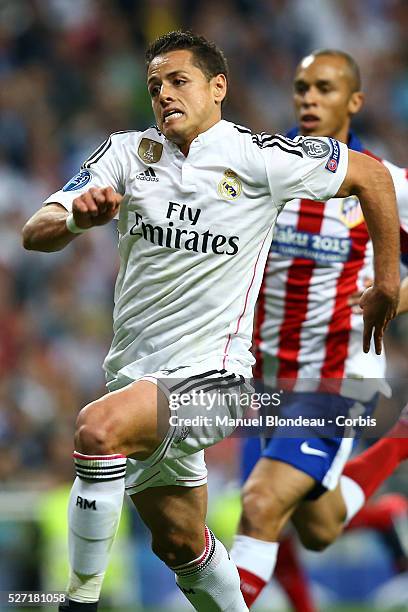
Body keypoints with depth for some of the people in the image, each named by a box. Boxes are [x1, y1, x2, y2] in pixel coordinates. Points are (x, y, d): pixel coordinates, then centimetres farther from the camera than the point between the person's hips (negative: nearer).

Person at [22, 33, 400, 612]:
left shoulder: (257, 156, -7)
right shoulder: (127, 152, 4)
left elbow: (371, 174, 3)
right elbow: (35, 233, -5)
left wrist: (387, 286, 5)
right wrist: (77, 217, -28)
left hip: (209, 376, -6)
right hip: (133, 373, 6)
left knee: (99, 428, -33)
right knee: (181, 544, 17)